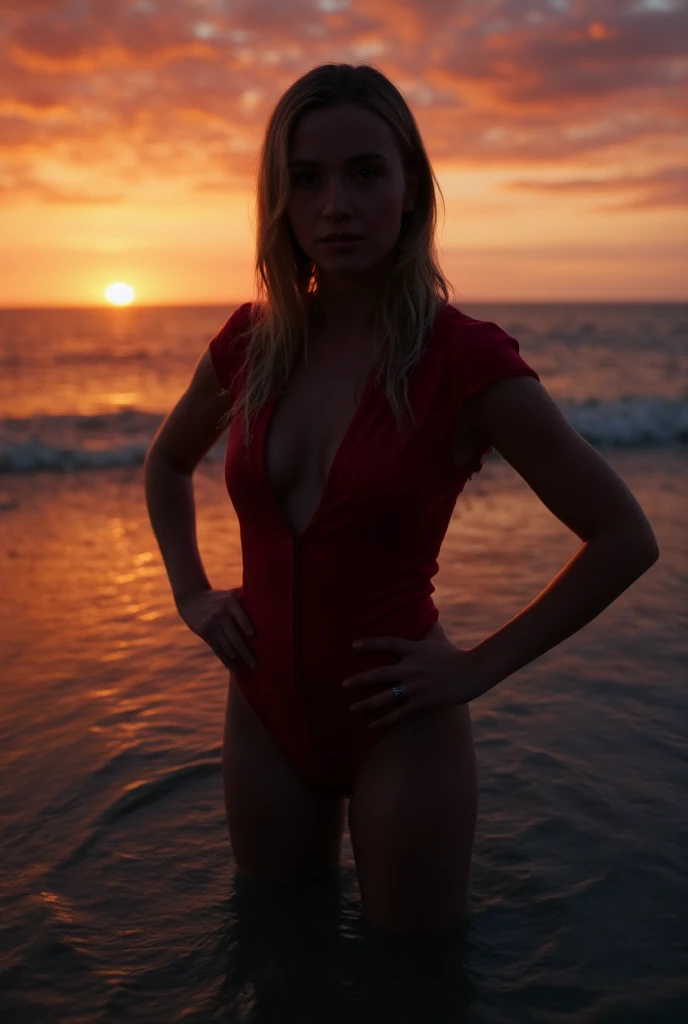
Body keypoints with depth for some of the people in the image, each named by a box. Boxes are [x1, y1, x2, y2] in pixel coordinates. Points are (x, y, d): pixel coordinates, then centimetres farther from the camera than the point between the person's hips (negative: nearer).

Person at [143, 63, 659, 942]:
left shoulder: (466, 359, -16)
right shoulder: (251, 342, -3)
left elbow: (626, 539, -11)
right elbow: (167, 462, 17)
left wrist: (480, 667, -12)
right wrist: (191, 595, 5)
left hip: (397, 725, -4)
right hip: (265, 710, 4)